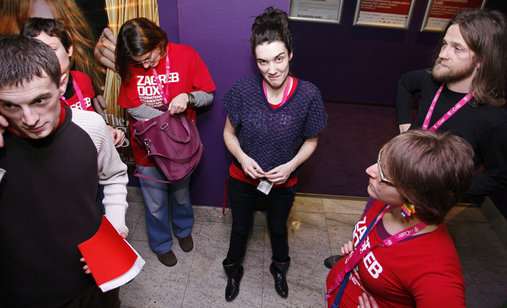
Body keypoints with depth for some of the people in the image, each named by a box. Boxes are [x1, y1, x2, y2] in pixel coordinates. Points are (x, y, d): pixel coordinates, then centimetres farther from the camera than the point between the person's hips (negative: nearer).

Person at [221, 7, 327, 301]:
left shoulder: (309, 95, -22)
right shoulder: (243, 91, -21)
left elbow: (311, 141, -7)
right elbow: (229, 132, -6)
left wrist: (290, 166, -22)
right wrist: (242, 157, -23)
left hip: (283, 181, 0)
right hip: (243, 178, 0)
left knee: (278, 228, 28)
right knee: (240, 228, 24)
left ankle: (280, 269, 60)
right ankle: (234, 271, 56)